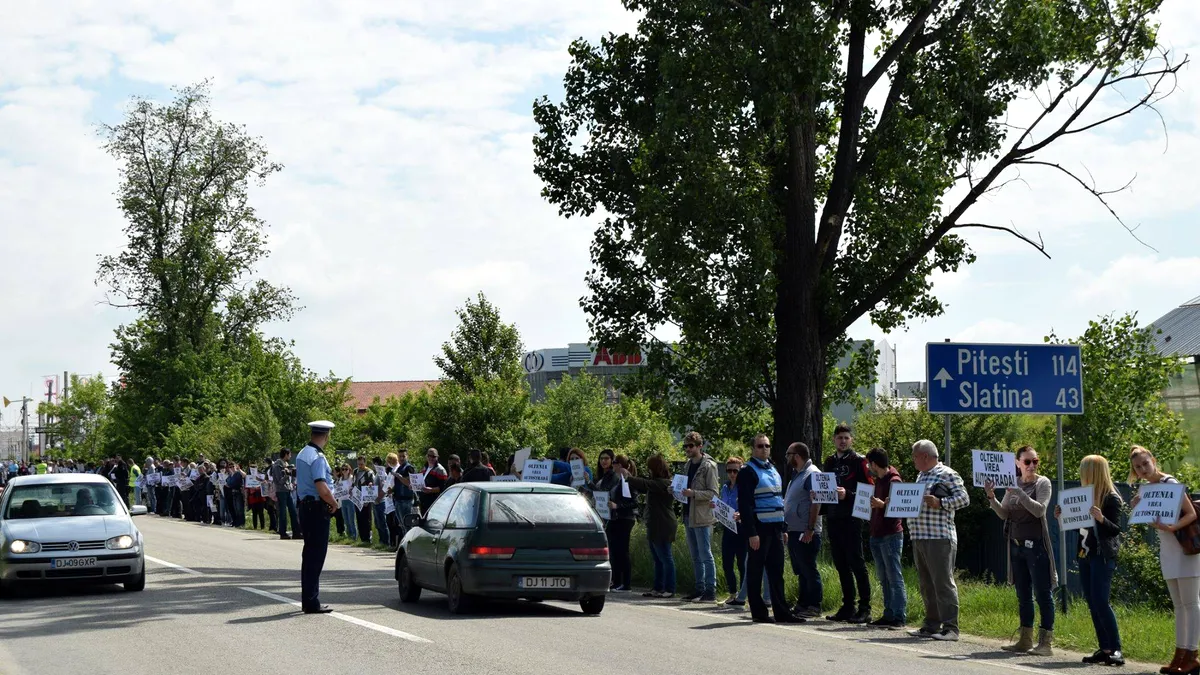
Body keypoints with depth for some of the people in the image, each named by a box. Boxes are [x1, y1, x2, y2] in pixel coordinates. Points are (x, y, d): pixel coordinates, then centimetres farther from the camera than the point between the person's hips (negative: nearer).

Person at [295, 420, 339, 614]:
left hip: (305, 506, 9)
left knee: (309, 554, 15)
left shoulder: (302, 454, 13)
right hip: (317, 510, -9)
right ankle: (312, 603, -5)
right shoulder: (317, 457, -17)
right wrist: (334, 504, -8)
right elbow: (322, 488, -27)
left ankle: (307, 600, 22)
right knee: (316, 555, -6)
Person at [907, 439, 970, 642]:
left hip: (939, 537, -9)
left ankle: (950, 628, -9)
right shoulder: (921, 476, 21)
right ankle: (931, 626, 16)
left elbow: (964, 498, -12)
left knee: (943, 583, -9)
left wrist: (941, 503, -22)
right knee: (926, 585, 11)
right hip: (919, 538, 9)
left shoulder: (947, 474, -6)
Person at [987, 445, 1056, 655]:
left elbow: (1040, 510, -16)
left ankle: (1046, 642, -4)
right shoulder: (1013, 484, 11)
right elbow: (1004, 514, 6)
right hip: (1016, 544, 6)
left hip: (1036, 545, -6)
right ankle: (1025, 640, 17)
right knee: (1023, 595, 10)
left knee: (1043, 594, -5)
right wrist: (991, 497, -10)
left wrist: (1020, 494, -25)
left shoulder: (1043, 483, -3)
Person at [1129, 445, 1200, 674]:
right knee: (1179, 605, 10)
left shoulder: (1170, 483, -12)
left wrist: (1171, 527, -31)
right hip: (1168, 550, 9)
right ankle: (1180, 655, 13)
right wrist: (1137, 507, 0)